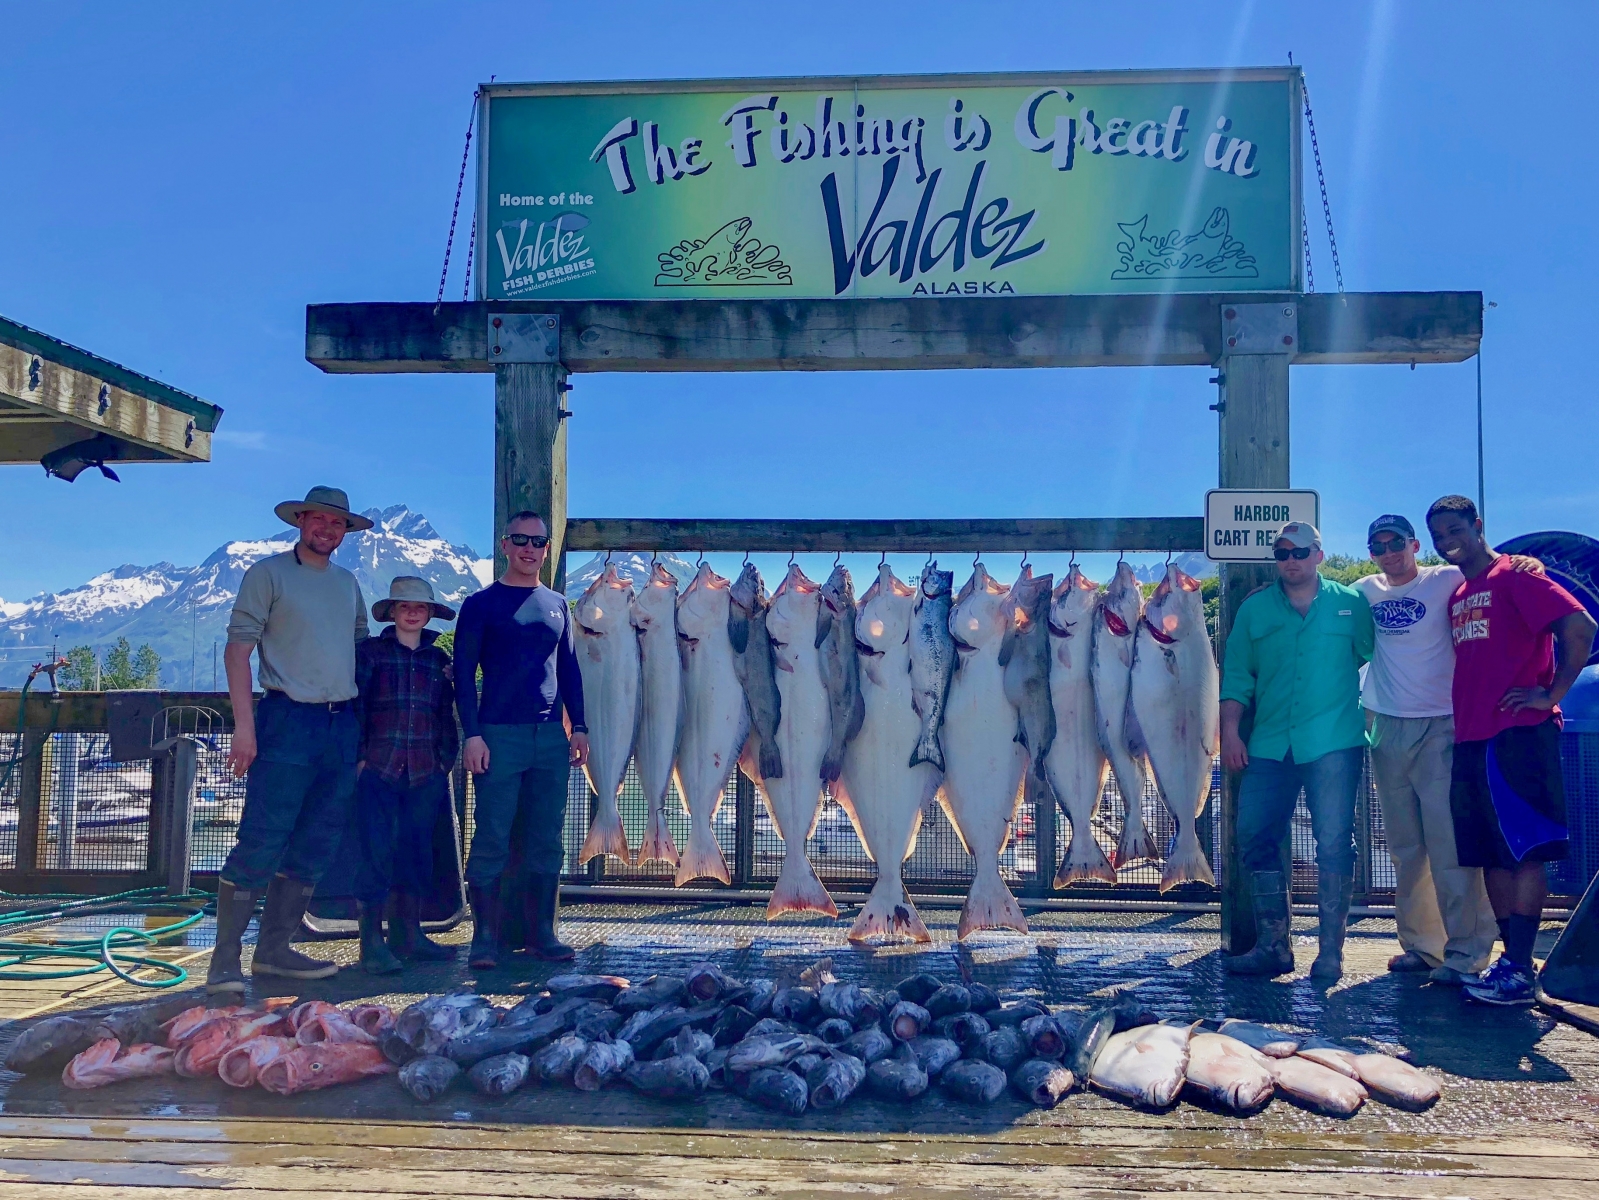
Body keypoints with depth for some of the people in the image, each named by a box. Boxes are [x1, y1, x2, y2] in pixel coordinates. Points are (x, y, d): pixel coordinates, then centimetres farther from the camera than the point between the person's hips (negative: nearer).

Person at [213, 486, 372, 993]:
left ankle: (274, 949, 18)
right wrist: (244, 725, -14)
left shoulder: (348, 583, 17)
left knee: (314, 850, 8)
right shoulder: (269, 573, 0)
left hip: (342, 724, 6)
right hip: (288, 720, -6)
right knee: (260, 845, -9)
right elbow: (238, 650, -6)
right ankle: (224, 960, -2)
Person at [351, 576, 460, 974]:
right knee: (377, 854, -6)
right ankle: (372, 942, -2)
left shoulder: (438, 659, 14)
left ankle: (408, 934, 16)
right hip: (378, 770, -4)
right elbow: (354, 705, 0)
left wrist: (446, 760, 9)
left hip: (425, 773, 4)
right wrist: (359, 756, -7)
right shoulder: (371, 652, 4)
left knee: (416, 852, 7)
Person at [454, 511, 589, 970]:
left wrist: (579, 727, 8)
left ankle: (542, 933, 12)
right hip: (499, 734, -4)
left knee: (547, 841, 5)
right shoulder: (482, 603, 3)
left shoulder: (558, 605, 15)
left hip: (551, 736, 4)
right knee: (491, 839, -4)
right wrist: (472, 733, -10)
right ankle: (485, 938, 2)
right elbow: (463, 672, -2)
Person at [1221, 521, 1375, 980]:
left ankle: (1331, 951, 8)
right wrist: (1229, 729, 0)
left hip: (1334, 744, -2)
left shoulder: (1351, 603, 7)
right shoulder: (1254, 610, 11)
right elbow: (1237, 675, 9)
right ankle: (1272, 945, 13)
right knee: (1254, 839, 1)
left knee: (1334, 844, -2)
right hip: (1269, 747, 3)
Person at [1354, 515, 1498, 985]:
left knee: (1449, 842, -9)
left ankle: (1465, 950, -3)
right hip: (1387, 729, 5)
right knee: (1405, 845, 9)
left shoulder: (1446, 581, -3)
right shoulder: (1365, 591, 10)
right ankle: (1420, 943, 18)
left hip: (1441, 727, -5)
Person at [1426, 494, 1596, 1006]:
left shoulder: (1513, 575, -5)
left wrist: (1551, 694, -14)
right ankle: (1512, 960, 15)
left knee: (1523, 851, -6)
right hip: (1471, 738, 8)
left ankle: (1518, 970, -5)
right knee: (1493, 854, 9)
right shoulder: (1456, 595, 18)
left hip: (1518, 734, -8)